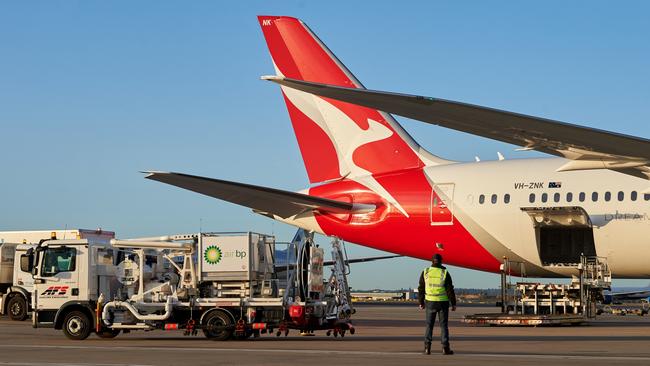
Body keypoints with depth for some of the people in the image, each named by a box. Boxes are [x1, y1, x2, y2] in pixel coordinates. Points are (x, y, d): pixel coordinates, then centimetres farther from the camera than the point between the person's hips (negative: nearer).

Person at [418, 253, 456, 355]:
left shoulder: (425, 272, -2)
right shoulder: (445, 273, -7)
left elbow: (421, 289, 2)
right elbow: (450, 290, -8)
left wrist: (421, 302, 11)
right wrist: (453, 304, -1)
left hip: (430, 302, 1)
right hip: (443, 303, -1)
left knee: (429, 325, 8)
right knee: (444, 325, 5)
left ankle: (427, 348, 1)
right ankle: (445, 348, 2)